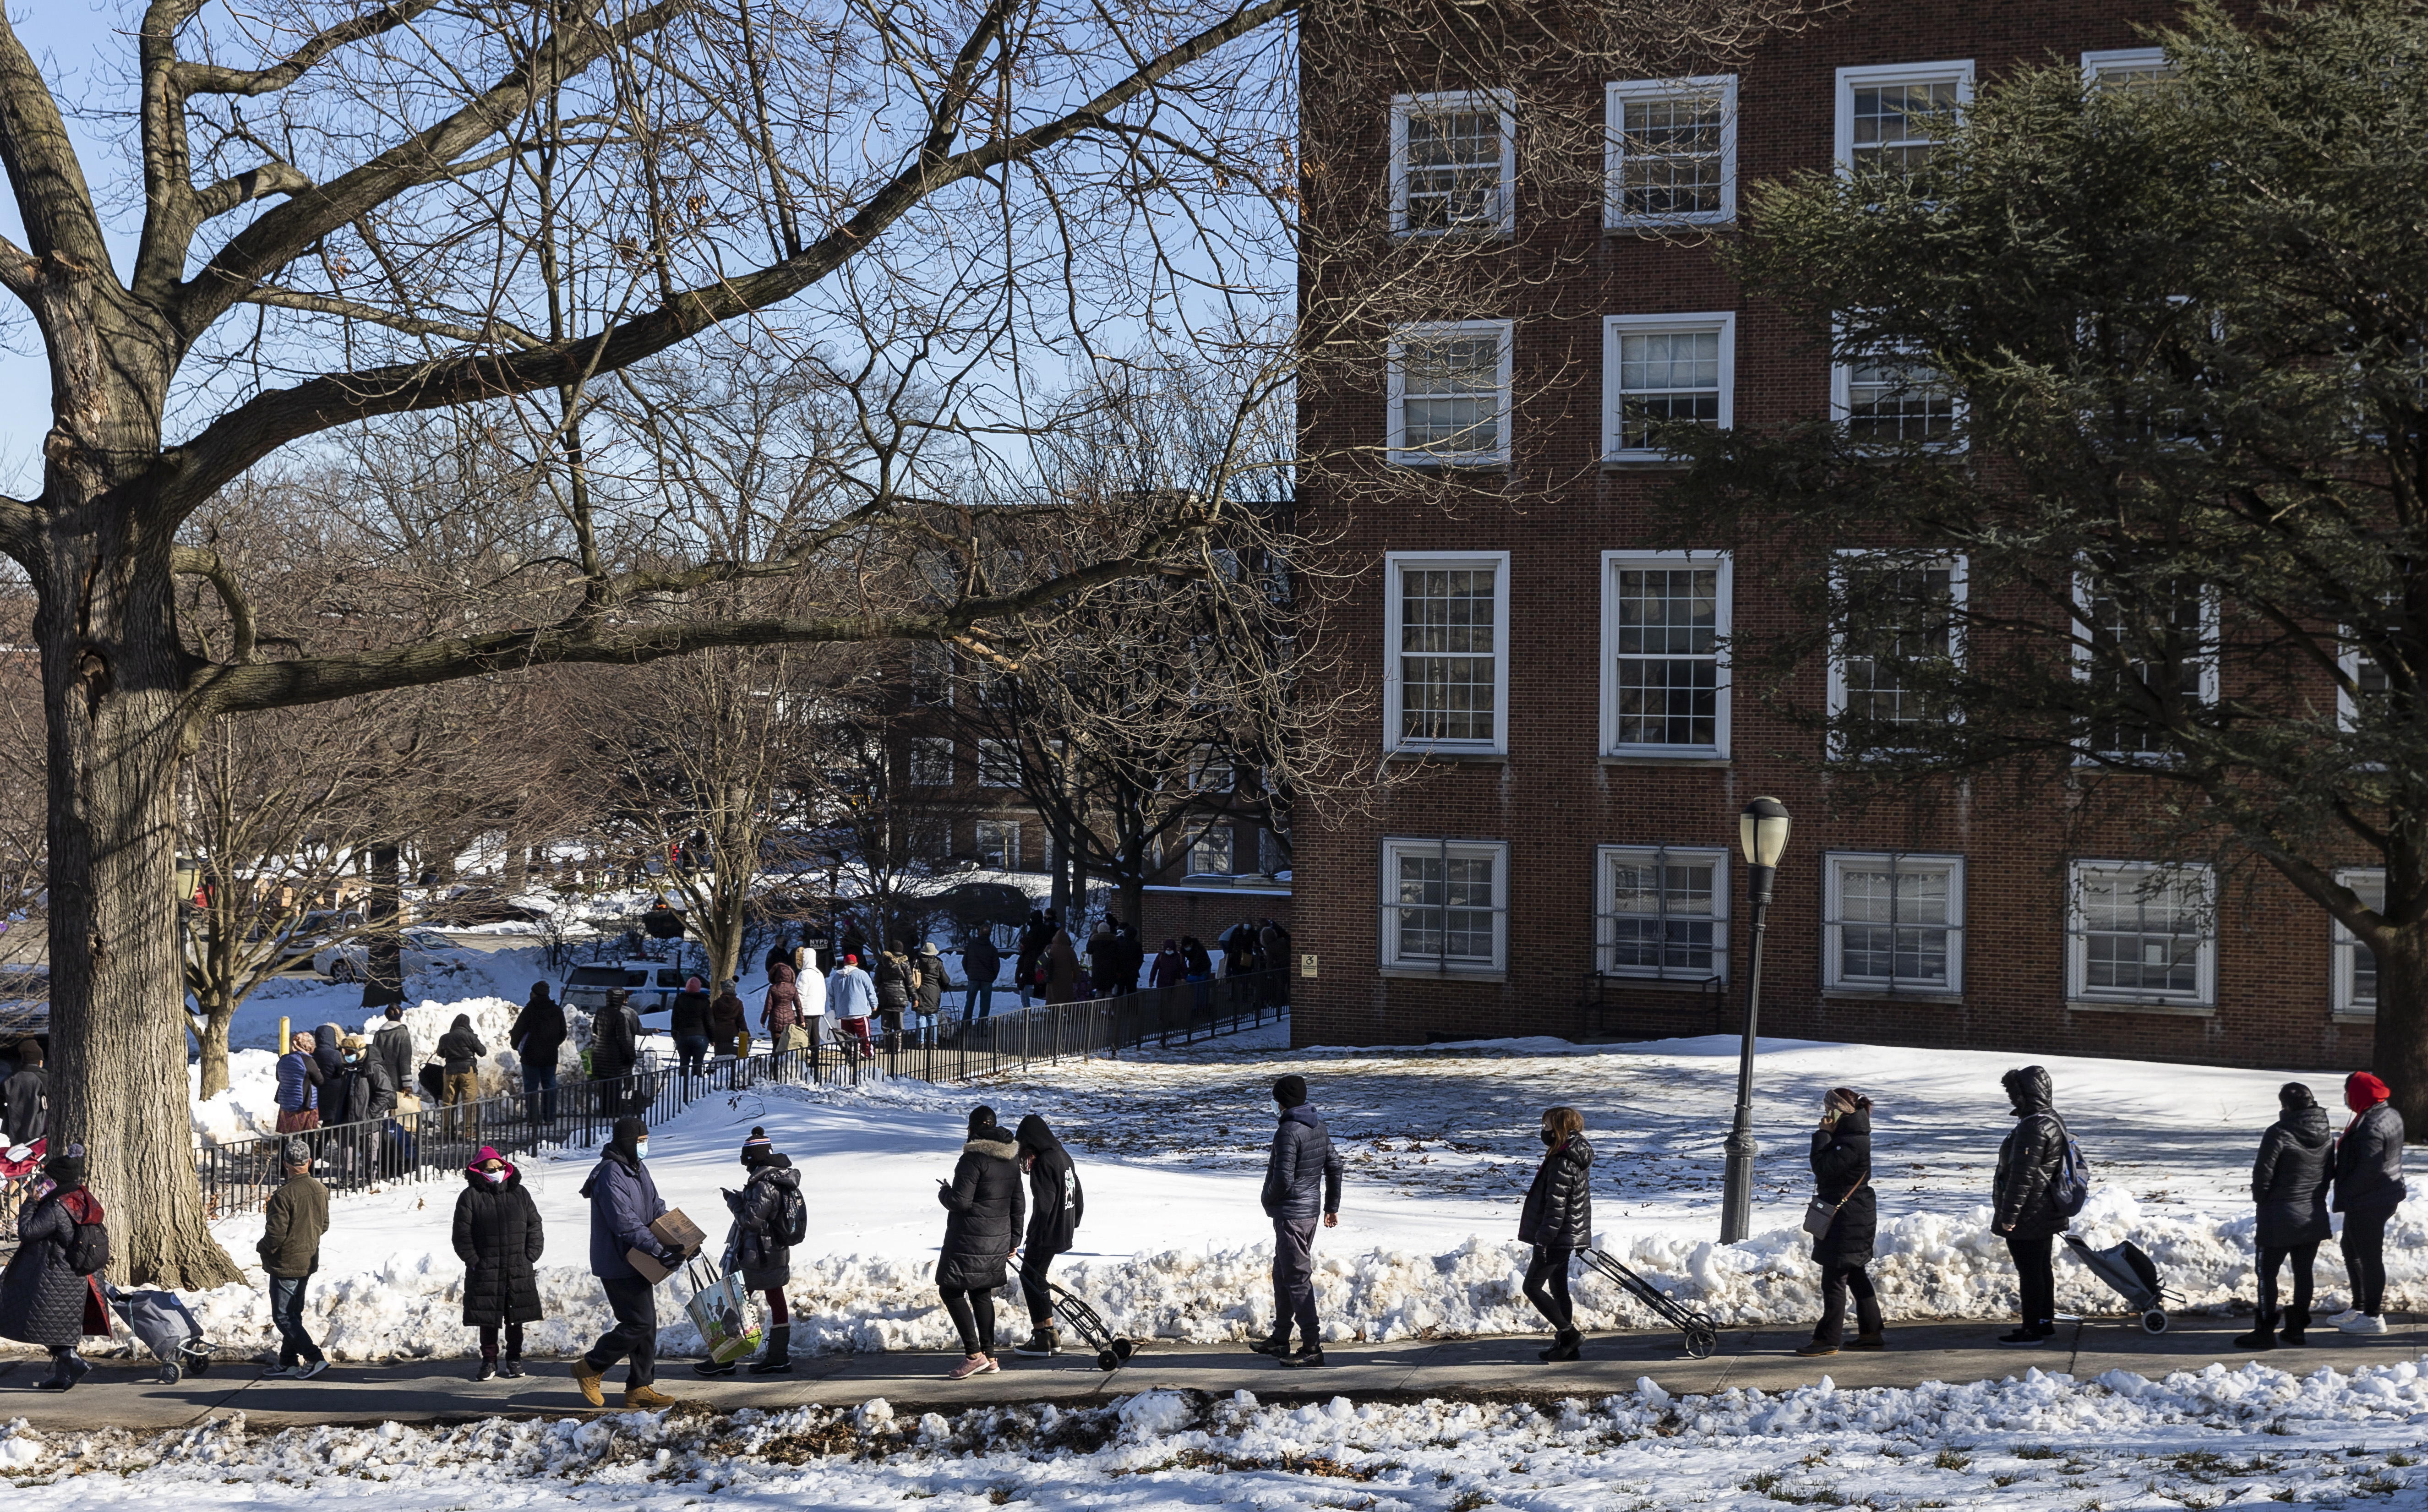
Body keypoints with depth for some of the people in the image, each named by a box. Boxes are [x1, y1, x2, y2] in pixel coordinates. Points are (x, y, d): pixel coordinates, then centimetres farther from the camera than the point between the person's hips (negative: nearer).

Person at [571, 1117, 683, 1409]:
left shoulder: (638, 1170, 12)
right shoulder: (610, 1176, -20)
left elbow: (657, 1210, 16)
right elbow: (626, 1223, -27)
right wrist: (660, 1250, -30)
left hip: (637, 1264, 10)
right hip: (618, 1266, -10)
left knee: (647, 1324, 10)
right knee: (639, 1323, -10)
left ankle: (640, 1388, 15)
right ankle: (590, 1368, 5)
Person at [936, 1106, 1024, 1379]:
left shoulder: (974, 1158, -17)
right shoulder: (1011, 1158, 9)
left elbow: (960, 1202, -20)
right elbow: (1017, 1203, 14)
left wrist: (944, 1192, 2)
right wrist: (1013, 1240, 21)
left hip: (970, 1240, -8)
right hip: (999, 1239, 8)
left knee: (951, 1290, -1)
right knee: (981, 1294, 16)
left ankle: (974, 1354, -8)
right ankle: (989, 1358, 16)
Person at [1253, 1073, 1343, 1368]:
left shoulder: (1288, 1132, -20)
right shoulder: (1320, 1127, 8)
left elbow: (1283, 1179, -23)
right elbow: (1334, 1167, 14)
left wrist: (1268, 1199, -4)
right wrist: (1332, 1206, 21)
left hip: (1291, 1212, -10)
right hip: (1311, 1208, 10)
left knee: (1297, 1277, -6)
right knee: (1282, 1273, 19)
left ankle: (1312, 1346, -6)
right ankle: (1280, 1339, 27)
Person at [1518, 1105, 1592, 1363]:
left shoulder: (1562, 1163, -22)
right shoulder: (1578, 1157, 10)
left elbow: (1556, 1206, -24)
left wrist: (1543, 1241, -20)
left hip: (1558, 1237, -10)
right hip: (1570, 1235, 10)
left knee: (1533, 1287, -3)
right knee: (1558, 1288, 16)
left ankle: (1569, 1334, -2)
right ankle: (1566, 1344, 20)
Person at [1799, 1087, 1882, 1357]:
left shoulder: (1852, 1143, -20)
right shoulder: (1849, 1136, 12)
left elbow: (1823, 1167, -24)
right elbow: (1824, 1167, 15)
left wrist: (1823, 1134, -18)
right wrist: (1826, 1135, 5)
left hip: (1847, 1221, -11)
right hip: (1849, 1218, 11)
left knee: (1834, 1280, -6)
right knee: (1856, 1277, 16)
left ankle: (1829, 1340, -2)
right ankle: (1871, 1333, 22)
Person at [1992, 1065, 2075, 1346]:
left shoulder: (2032, 1127, -23)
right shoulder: (2053, 1120, 11)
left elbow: (2022, 1175, -25)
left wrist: (2008, 1214, -20)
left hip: (2028, 1217, -11)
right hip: (2047, 1215, 11)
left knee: (2029, 1272, -4)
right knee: (2042, 1268, 18)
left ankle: (2032, 1329, 1)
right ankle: (2046, 1322, 27)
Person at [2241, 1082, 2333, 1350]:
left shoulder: (2279, 1133, -19)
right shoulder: (2326, 1134, 2)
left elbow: (2263, 1174, -15)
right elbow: (2330, 1172, 14)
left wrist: (2261, 1200, 3)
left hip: (2281, 1217, -6)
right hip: (2315, 1215, 6)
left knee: (2267, 1272, 2)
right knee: (2304, 1272, 13)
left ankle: (2265, 1331, 2)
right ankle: (2297, 1328, 18)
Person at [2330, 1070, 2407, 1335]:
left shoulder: (2370, 1126, -26)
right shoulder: (2390, 1115, 6)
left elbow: (2369, 1168, -28)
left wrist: (2345, 1194, -16)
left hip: (2367, 1203, -11)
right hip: (2385, 1197, 11)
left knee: (2369, 1256, 1)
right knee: (2352, 1251, 22)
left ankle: (2373, 1317, 11)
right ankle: (2359, 1307, 31)